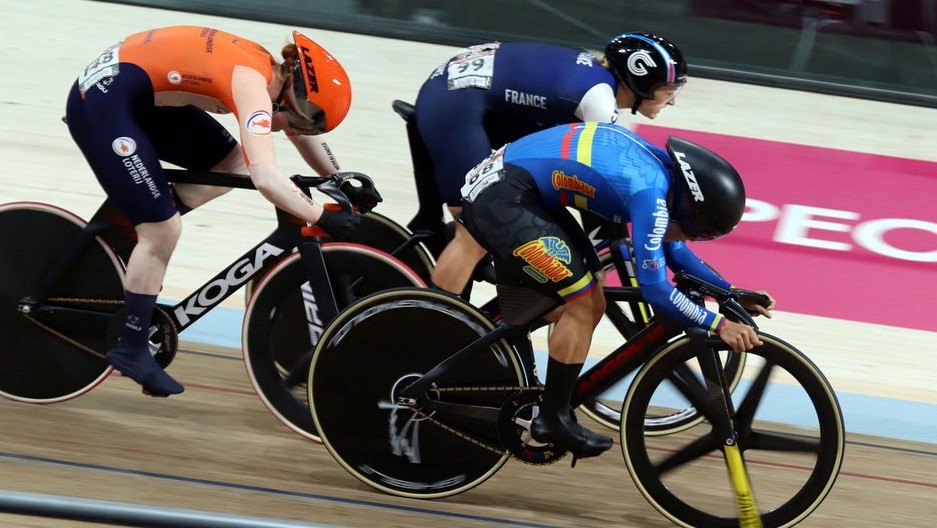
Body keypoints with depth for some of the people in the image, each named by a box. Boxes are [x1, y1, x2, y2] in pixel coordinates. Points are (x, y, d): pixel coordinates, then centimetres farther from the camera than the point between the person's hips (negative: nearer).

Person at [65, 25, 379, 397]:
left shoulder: (270, 71, 4)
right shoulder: (253, 86, -23)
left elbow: (303, 133, 20)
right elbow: (265, 178, -34)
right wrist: (321, 217, -28)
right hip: (103, 100, -9)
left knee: (233, 163, 6)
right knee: (163, 230, -8)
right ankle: (131, 350, 5)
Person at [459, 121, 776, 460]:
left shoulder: (662, 167, 7)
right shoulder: (650, 192, -21)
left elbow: (675, 252, 20)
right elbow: (654, 288, -22)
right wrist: (719, 325, -20)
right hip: (500, 199, -10)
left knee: (589, 304, 10)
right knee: (581, 305, -9)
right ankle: (553, 419, 0)